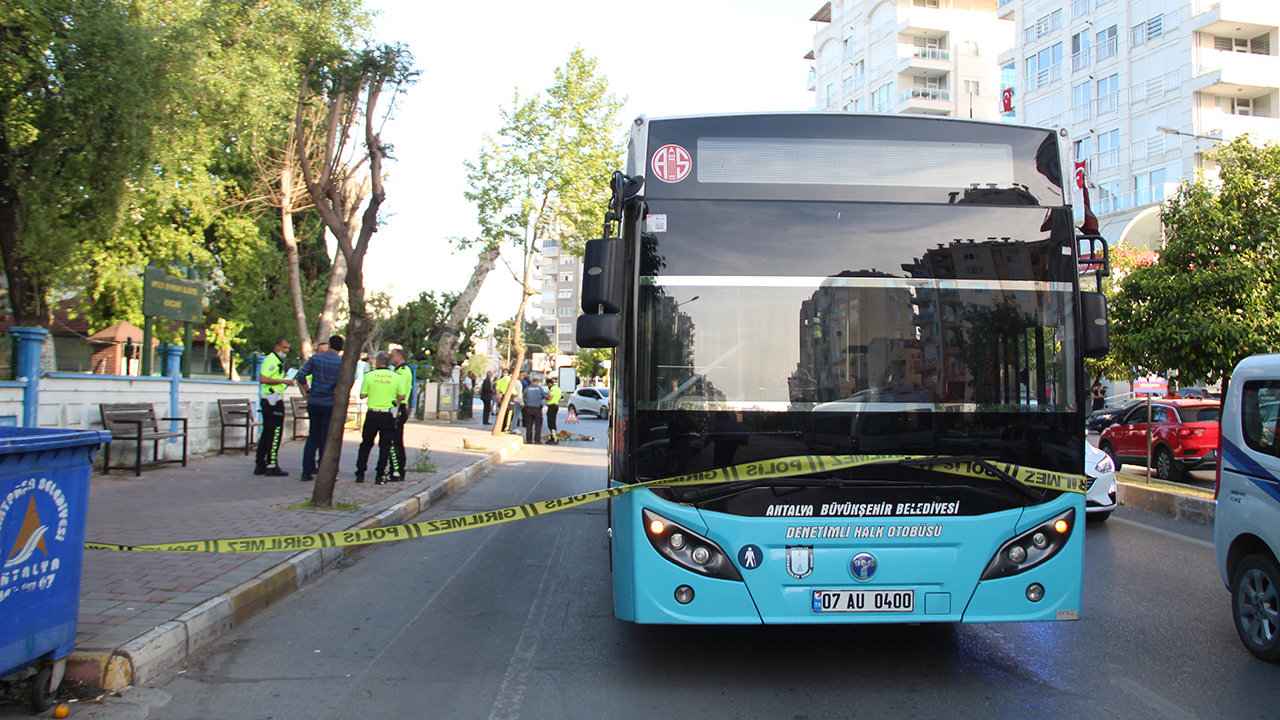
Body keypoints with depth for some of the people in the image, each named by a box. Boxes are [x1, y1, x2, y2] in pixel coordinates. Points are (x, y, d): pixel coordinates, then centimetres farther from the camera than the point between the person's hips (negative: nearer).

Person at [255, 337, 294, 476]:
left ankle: (260, 465, 17)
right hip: (273, 401, -11)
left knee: (267, 433, 12)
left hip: (269, 401, 11)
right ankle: (271, 466, -5)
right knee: (275, 433, -7)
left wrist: (285, 382, 17)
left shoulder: (277, 361, 20)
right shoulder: (271, 360, -13)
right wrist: (283, 381, -21)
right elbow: (263, 379, -23)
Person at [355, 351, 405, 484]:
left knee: (366, 444, 13)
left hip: (373, 414, 0)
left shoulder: (369, 375, -5)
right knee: (385, 445, 7)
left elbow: (362, 395, -3)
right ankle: (380, 476, 5)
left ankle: (360, 474, 14)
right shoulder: (396, 377, -3)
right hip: (388, 415, 0)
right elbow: (402, 396, 0)